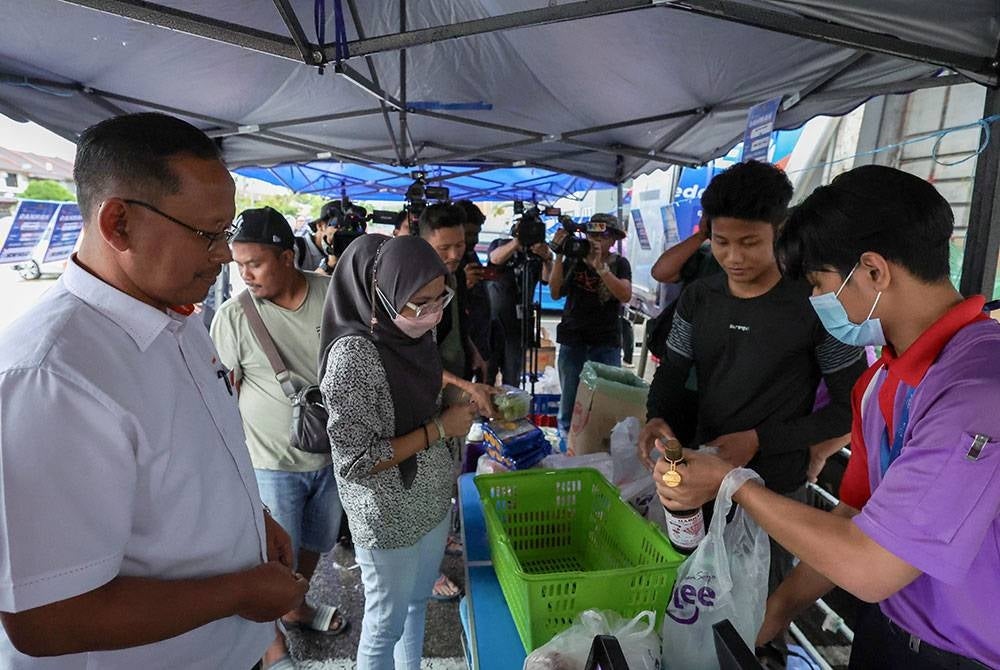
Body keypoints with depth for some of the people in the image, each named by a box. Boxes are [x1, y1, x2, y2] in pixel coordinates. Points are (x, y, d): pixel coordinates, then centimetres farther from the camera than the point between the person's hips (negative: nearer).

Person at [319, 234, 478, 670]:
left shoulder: (413, 334, -3)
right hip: (389, 517, -7)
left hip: (433, 501, 7)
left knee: (417, 603, 27)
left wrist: (461, 408, -1)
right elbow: (354, 462, -25)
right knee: (386, 624, 16)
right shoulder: (353, 354, -26)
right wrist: (438, 430, -22)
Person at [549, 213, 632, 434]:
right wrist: (559, 255, -8)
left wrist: (600, 266, -19)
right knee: (569, 401, 3)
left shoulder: (619, 264, 4)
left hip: (606, 343, -1)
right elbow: (555, 293, -2)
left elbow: (625, 295, -13)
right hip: (572, 341, 1)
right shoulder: (574, 260, 8)